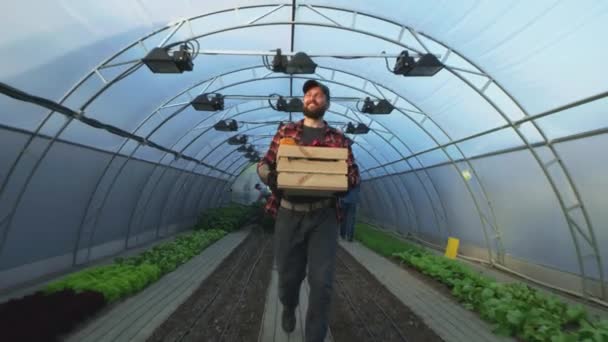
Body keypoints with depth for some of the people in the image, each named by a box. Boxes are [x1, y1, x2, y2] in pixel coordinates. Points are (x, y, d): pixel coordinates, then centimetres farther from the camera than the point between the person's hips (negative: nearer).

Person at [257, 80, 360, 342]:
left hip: (324, 216, 0)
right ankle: (289, 309, 50)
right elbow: (264, 163, 8)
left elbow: (354, 174, 6)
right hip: (289, 214, 1)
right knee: (288, 275, 15)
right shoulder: (285, 131, 9)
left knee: (322, 280, -1)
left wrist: (343, 183, -17)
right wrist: (271, 178, -14)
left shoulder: (338, 138, 7)